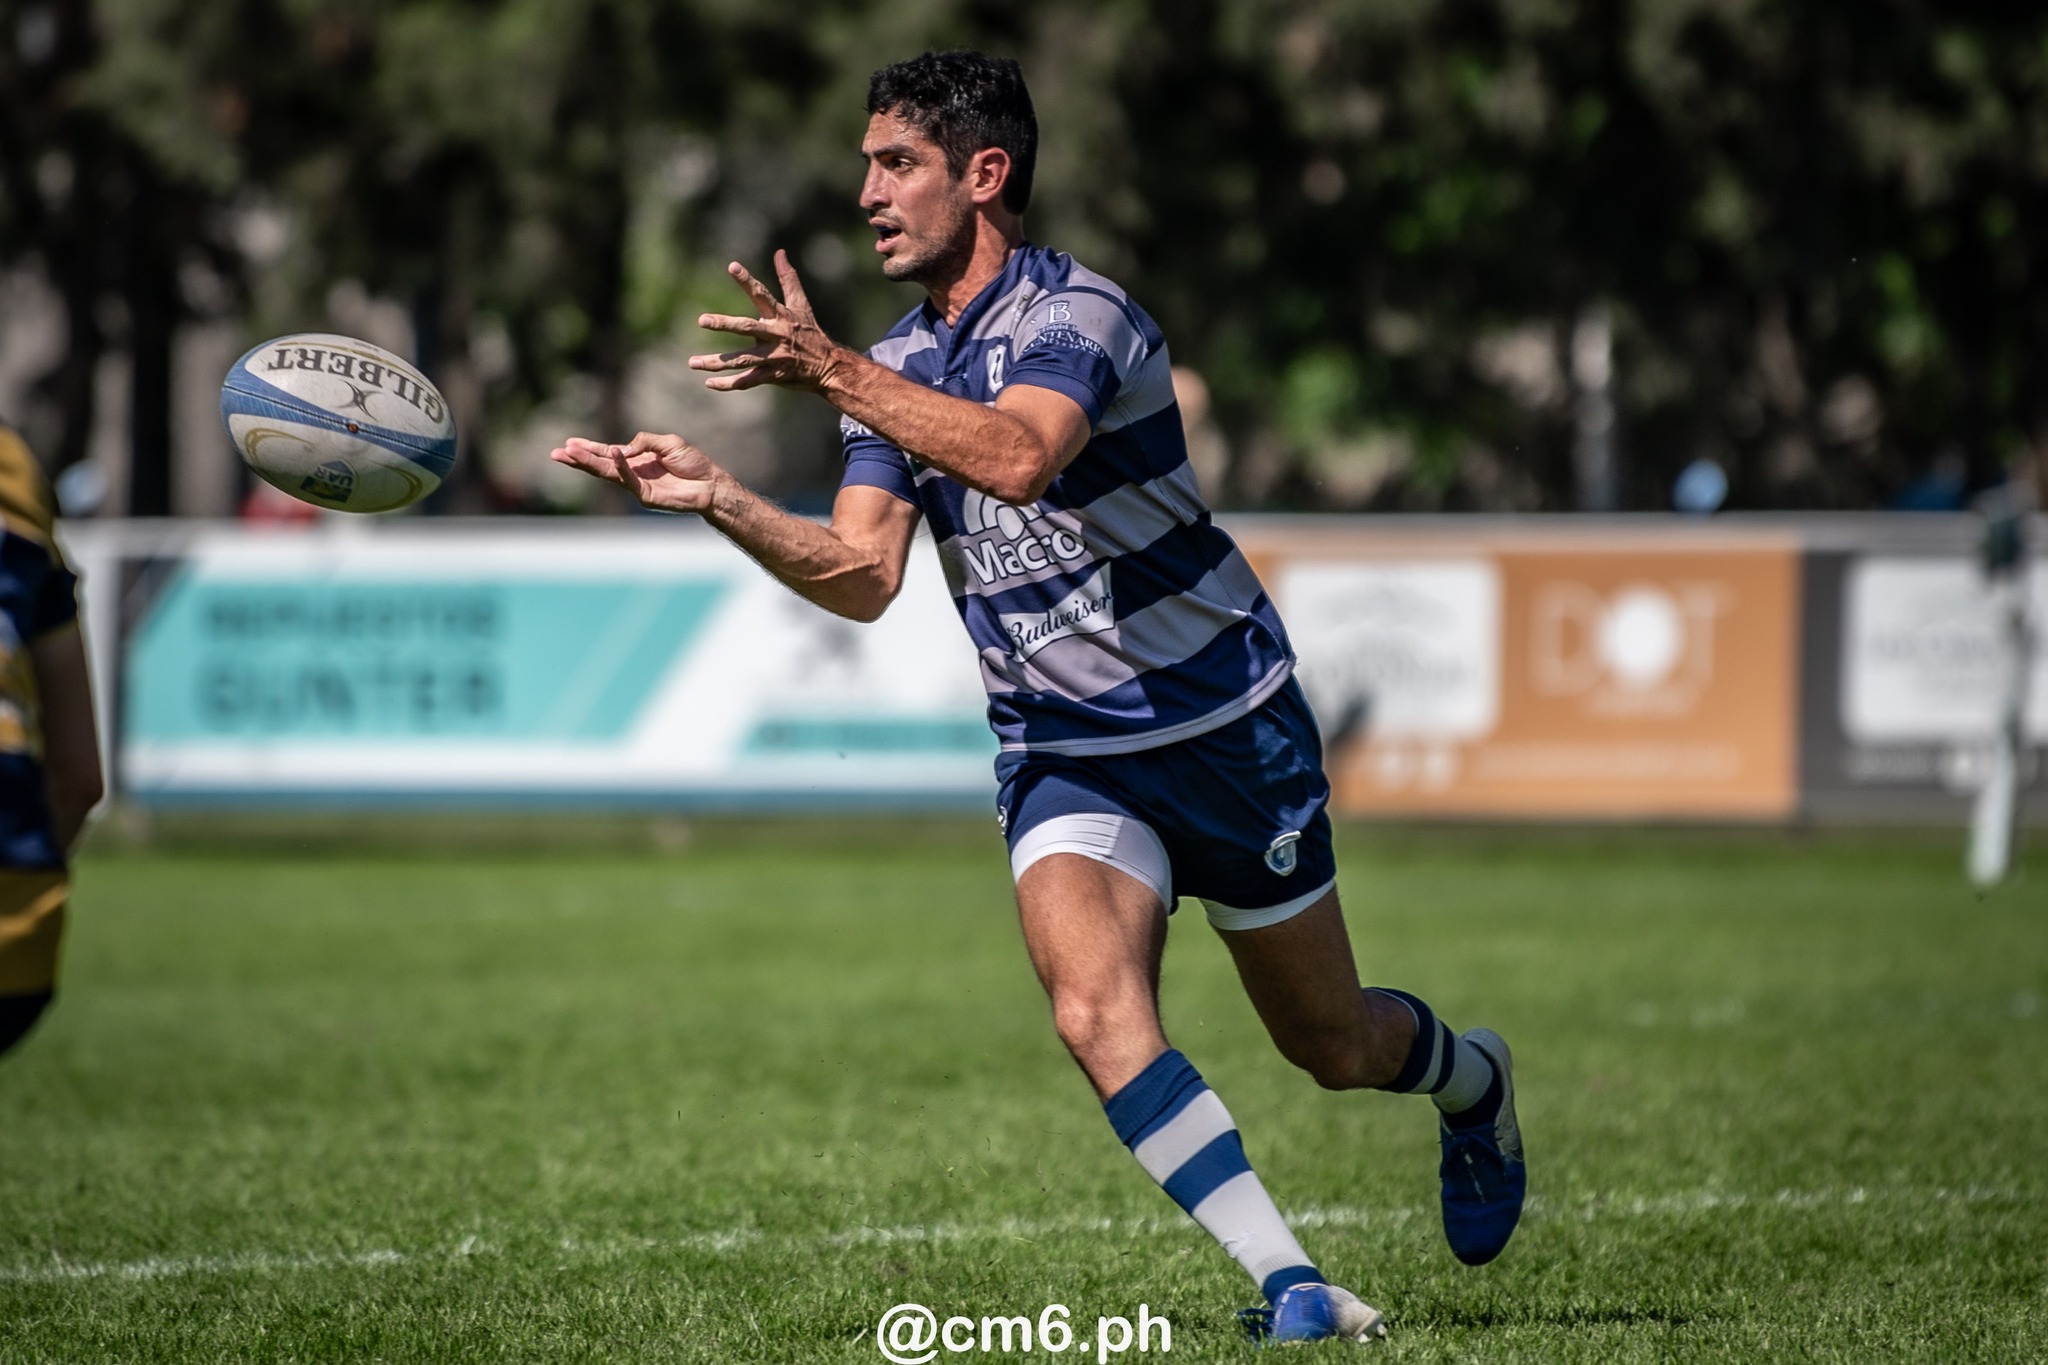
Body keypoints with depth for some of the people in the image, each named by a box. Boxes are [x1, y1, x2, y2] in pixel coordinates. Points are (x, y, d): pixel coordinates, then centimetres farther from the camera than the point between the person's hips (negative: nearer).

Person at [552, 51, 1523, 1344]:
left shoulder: (1078, 313, -19)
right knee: (1097, 1011, -24)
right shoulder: (898, 369, 4)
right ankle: (1296, 1290, -20)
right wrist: (718, 497, -20)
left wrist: (833, 371, -46)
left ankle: (1475, 1080, 47)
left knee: (1336, 1046, 11)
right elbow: (864, 575, -7)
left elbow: (1017, 457, -41)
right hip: (1063, 755, 5)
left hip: (1227, 728, -5)